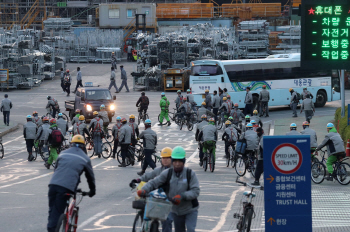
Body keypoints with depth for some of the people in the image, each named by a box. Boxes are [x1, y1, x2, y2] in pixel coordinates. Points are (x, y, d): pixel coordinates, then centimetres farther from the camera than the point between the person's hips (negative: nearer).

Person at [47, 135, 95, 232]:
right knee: (57, 213, -2)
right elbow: (90, 176, 23)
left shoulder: (63, 154, 21)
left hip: (53, 184, 3)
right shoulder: (85, 158, 13)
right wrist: (92, 190, 39)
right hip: (66, 187, -3)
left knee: (52, 211, 14)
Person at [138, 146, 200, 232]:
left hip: (190, 210, -3)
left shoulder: (190, 174, -14)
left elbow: (196, 191, -19)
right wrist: (144, 190, -26)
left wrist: (182, 196, -33)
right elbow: (154, 182, -8)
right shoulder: (167, 173, -7)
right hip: (175, 211, 3)